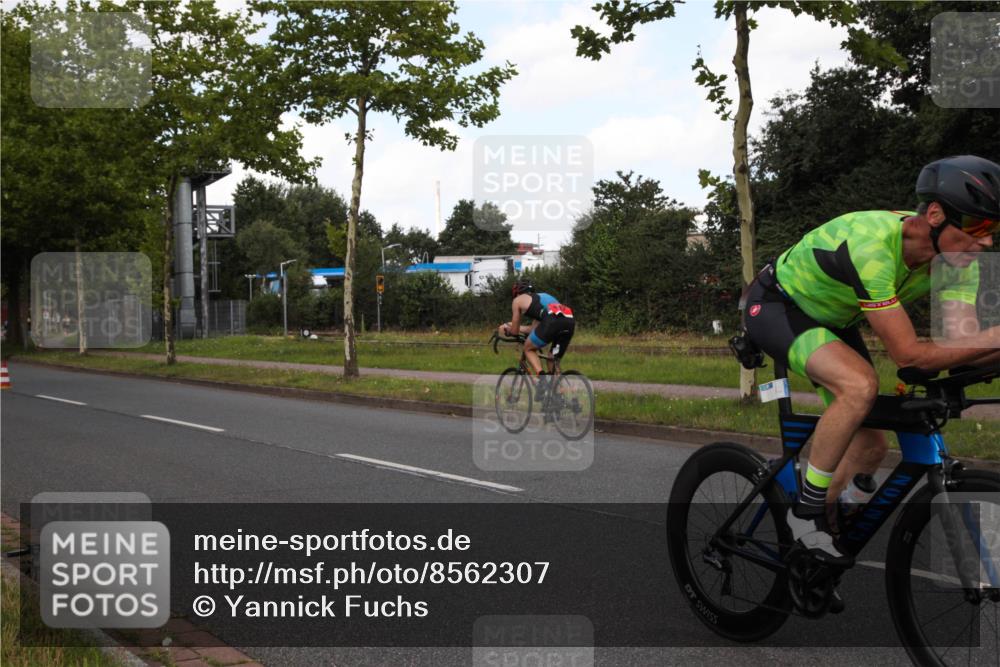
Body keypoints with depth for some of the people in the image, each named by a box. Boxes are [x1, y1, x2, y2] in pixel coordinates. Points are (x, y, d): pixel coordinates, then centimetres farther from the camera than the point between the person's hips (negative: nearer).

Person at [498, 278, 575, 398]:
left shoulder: (518, 300, 22)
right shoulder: (541, 296, 40)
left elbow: (514, 330, 25)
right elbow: (534, 328, 41)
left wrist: (506, 330, 48)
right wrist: (510, 326, 55)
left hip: (552, 321, -6)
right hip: (570, 321, 6)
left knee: (528, 348, 16)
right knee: (553, 361, 21)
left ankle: (542, 379, -5)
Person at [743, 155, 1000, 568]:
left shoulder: (955, 257, -16)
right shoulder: (870, 245, -39)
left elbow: (964, 341, -21)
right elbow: (908, 354, -39)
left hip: (831, 319, 8)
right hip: (774, 306, -8)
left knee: (871, 445, 2)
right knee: (860, 384, -34)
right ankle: (806, 511, -17)